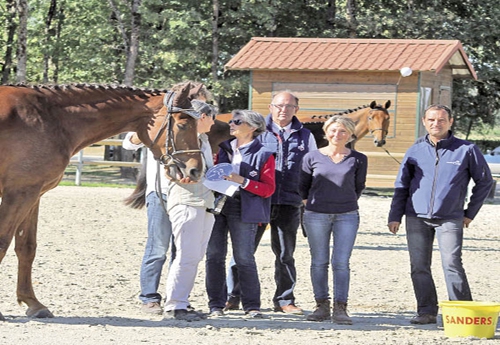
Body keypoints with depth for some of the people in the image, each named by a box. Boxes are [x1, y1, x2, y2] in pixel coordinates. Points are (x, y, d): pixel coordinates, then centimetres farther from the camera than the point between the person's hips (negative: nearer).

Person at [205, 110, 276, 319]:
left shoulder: (263, 155, -1)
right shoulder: (223, 148, 13)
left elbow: (268, 189, -5)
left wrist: (242, 181, -17)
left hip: (242, 212, -5)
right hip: (217, 207, 5)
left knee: (244, 258, -6)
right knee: (214, 256, 4)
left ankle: (252, 306, 2)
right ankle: (216, 305, 11)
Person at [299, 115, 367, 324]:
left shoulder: (358, 160, 2)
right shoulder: (313, 157, 2)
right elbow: (303, 185, 13)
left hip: (347, 216, -1)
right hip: (316, 215, 1)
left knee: (341, 262, -5)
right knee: (319, 262, 5)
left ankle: (340, 308, -3)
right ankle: (322, 305, 13)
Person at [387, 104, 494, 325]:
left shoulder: (466, 150, 1)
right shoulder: (416, 150, 8)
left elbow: (484, 181, 10)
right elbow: (401, 185, 15)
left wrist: (470, 213, 8)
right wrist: (395, 216, 8)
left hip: (450, 218, -3)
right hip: (417, 217, 3)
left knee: (452, 264, -13)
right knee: (419, 267, 2)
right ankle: (426, 312, 11)